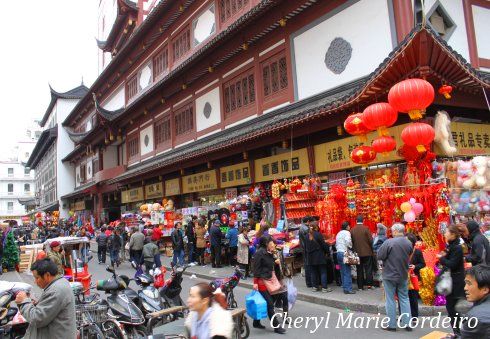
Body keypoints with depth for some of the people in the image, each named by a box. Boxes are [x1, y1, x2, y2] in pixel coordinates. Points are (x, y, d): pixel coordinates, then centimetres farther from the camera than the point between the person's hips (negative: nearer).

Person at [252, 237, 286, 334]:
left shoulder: (269, 253, 9)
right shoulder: (259, 253, -16)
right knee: (269, 303, -4)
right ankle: (276, 326, 3)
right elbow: (256, 268, -17)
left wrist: (275, 262, 0)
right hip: (262, 281, -9)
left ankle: (256, 323, 28)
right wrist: (255, 282, -19)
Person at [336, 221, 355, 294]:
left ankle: (344, 287, 15)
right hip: (344, 253, -9)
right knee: (347, 272, -7)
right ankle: (348, 289, -7)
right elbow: (348, 241, -23)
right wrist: (350, 247, -8)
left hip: (338, 253, 9)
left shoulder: (338, 234, 19)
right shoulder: (346, 232, -7)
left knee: (342, 272, 12)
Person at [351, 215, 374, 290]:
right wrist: (372, 250, 6)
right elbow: (370, 240, -10)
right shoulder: (366, 228, -10)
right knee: (368, 269, 7)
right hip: (367, 252, -3)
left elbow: (351, 242, 2)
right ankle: (369, 285, 9)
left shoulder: (352, 230, -2)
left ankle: (360, 286, 13)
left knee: (359, 270, 9)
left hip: (357, 253, 3)